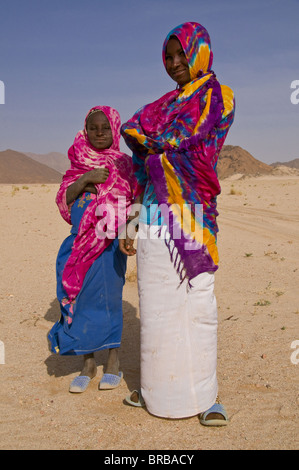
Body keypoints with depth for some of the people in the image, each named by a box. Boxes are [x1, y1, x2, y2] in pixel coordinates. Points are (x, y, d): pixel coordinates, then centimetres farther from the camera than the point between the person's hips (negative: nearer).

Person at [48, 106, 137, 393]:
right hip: (80, 241, 3)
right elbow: (63, 199, 3)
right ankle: (88, 362, 19)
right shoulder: (78, 163, 13)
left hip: (110, 241, -3)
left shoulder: (123, 164, 4)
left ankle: (113, 360, 15)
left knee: (107, 296, -1)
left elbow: (135, 202, 0)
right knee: (80, 297, 4)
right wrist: (86, 179, -10)